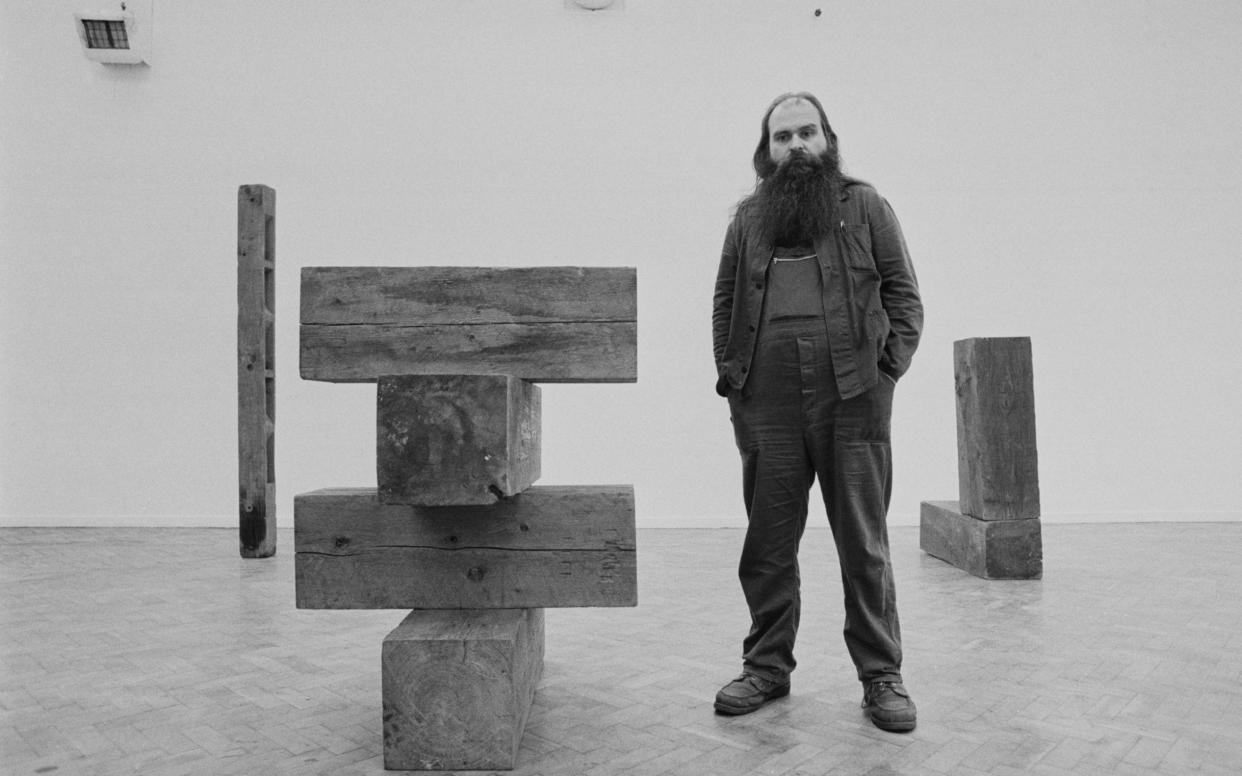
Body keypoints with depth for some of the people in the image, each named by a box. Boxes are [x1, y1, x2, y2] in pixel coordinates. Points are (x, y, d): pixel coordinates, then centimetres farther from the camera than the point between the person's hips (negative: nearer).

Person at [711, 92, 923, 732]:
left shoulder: (865, 207, 9)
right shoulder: (748, 217, 14)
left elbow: (904, 293, 8)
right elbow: (724, 302, 17)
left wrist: (889, 365, -3)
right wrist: (730, 373, 6)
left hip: (854, 401, -2)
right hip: (767, 408, 2)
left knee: (864, 545, 3)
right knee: (768, 545, 8)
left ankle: (881, 676, 15)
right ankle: (766, 666, 23)